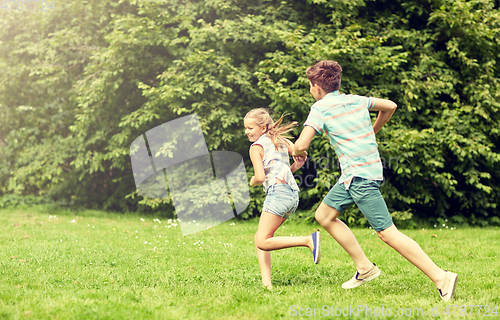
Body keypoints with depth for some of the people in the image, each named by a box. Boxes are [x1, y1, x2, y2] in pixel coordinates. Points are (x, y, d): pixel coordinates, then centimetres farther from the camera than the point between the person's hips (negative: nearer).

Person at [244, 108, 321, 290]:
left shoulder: (256, 147, 1)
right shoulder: (281, 140, 22)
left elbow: (260, 177, -10)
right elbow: (302, 155, 12)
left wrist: (252, 182, 10)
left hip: (278, 191, -9)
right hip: (293, 194, 9)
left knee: (263, 242, -12)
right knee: (259, 238, 11)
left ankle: (309, 240, -21)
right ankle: (266, 282, 0)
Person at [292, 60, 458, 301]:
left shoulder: (320, 108, -9)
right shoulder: (356, 100, 12)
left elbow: (301, 145, -18)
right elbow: (390, 106, 22)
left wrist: (297, 154, 5)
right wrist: (371, 132, 29)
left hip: (359, 176, -9)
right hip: (353, 176, 9)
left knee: (387, 233, -9)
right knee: (323, 215, 16)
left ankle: (441, 278, -11)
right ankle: (364, 267, 16)